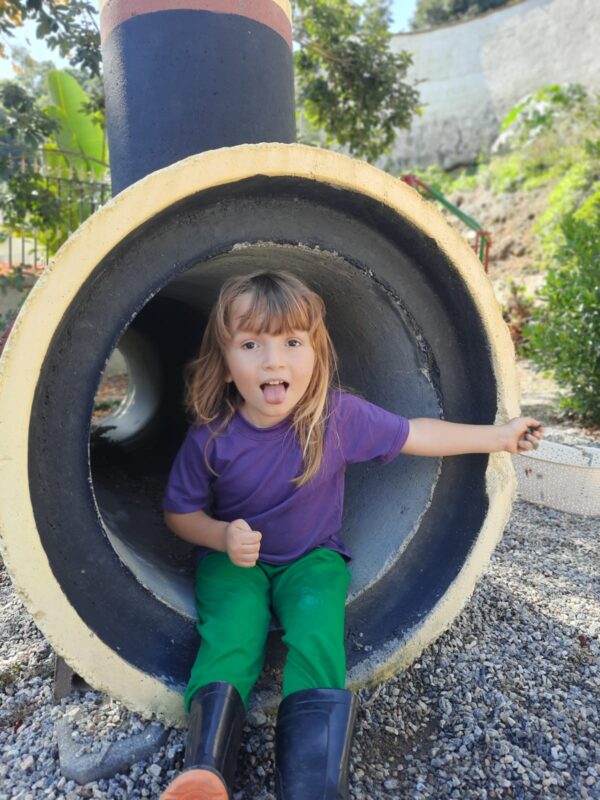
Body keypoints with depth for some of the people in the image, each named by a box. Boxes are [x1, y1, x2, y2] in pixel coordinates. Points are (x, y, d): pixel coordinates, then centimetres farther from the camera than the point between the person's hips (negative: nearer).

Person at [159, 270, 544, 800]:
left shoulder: (339, 415, -16)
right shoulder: (211, 436, -17)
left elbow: (412, 434, -3)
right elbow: (180, 512, -3)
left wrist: (497, 436, 0)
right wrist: (223, 536, -23)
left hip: (311, 558, 0)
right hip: (235, 559, 0)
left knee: (317, 626, -27)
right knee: (232, 630, -28)